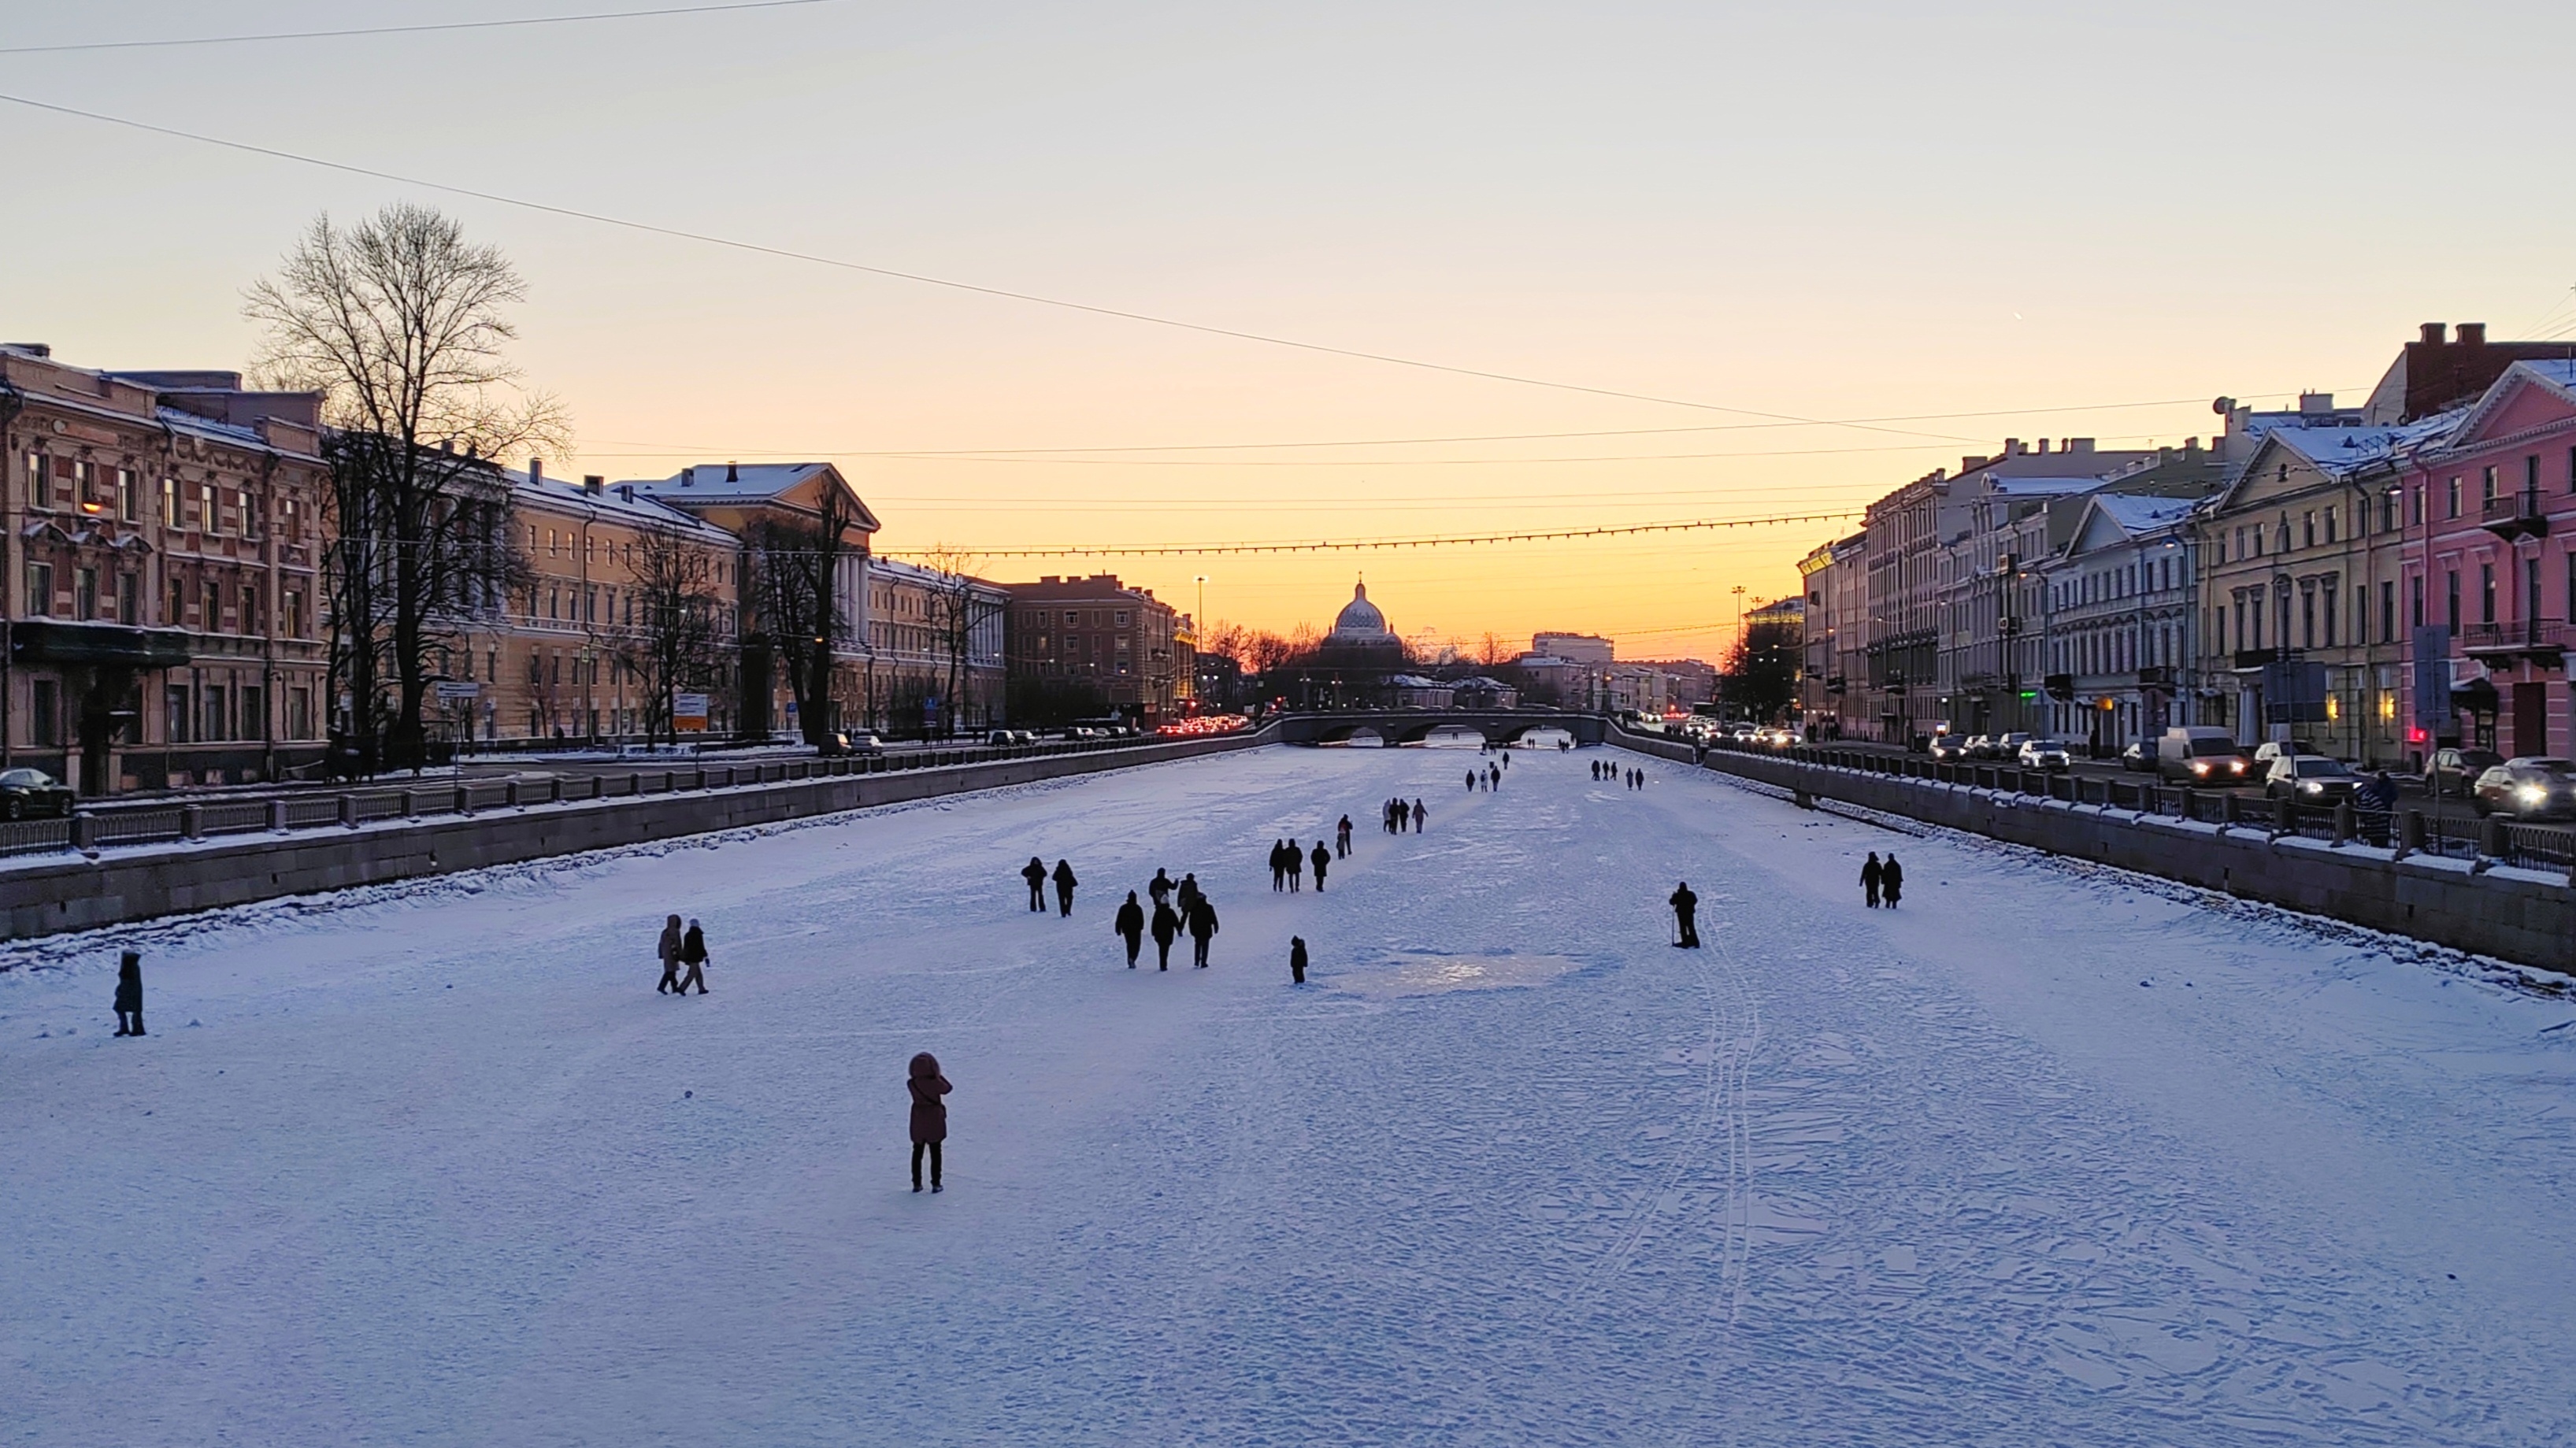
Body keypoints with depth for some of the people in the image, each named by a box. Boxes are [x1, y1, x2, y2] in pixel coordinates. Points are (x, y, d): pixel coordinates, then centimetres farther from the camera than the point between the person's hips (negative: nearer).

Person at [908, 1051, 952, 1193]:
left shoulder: (911, 1084, -13)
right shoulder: (935, 1083, -22)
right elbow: (947, 1088, -3)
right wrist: (938, 1076, 3)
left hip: (918, 1124, 3)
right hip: (934, 1122, -3)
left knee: (917, 1152, 16)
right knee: (935, 1153, 9)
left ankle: (917, 1183, 20)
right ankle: (936, 1184, 10)